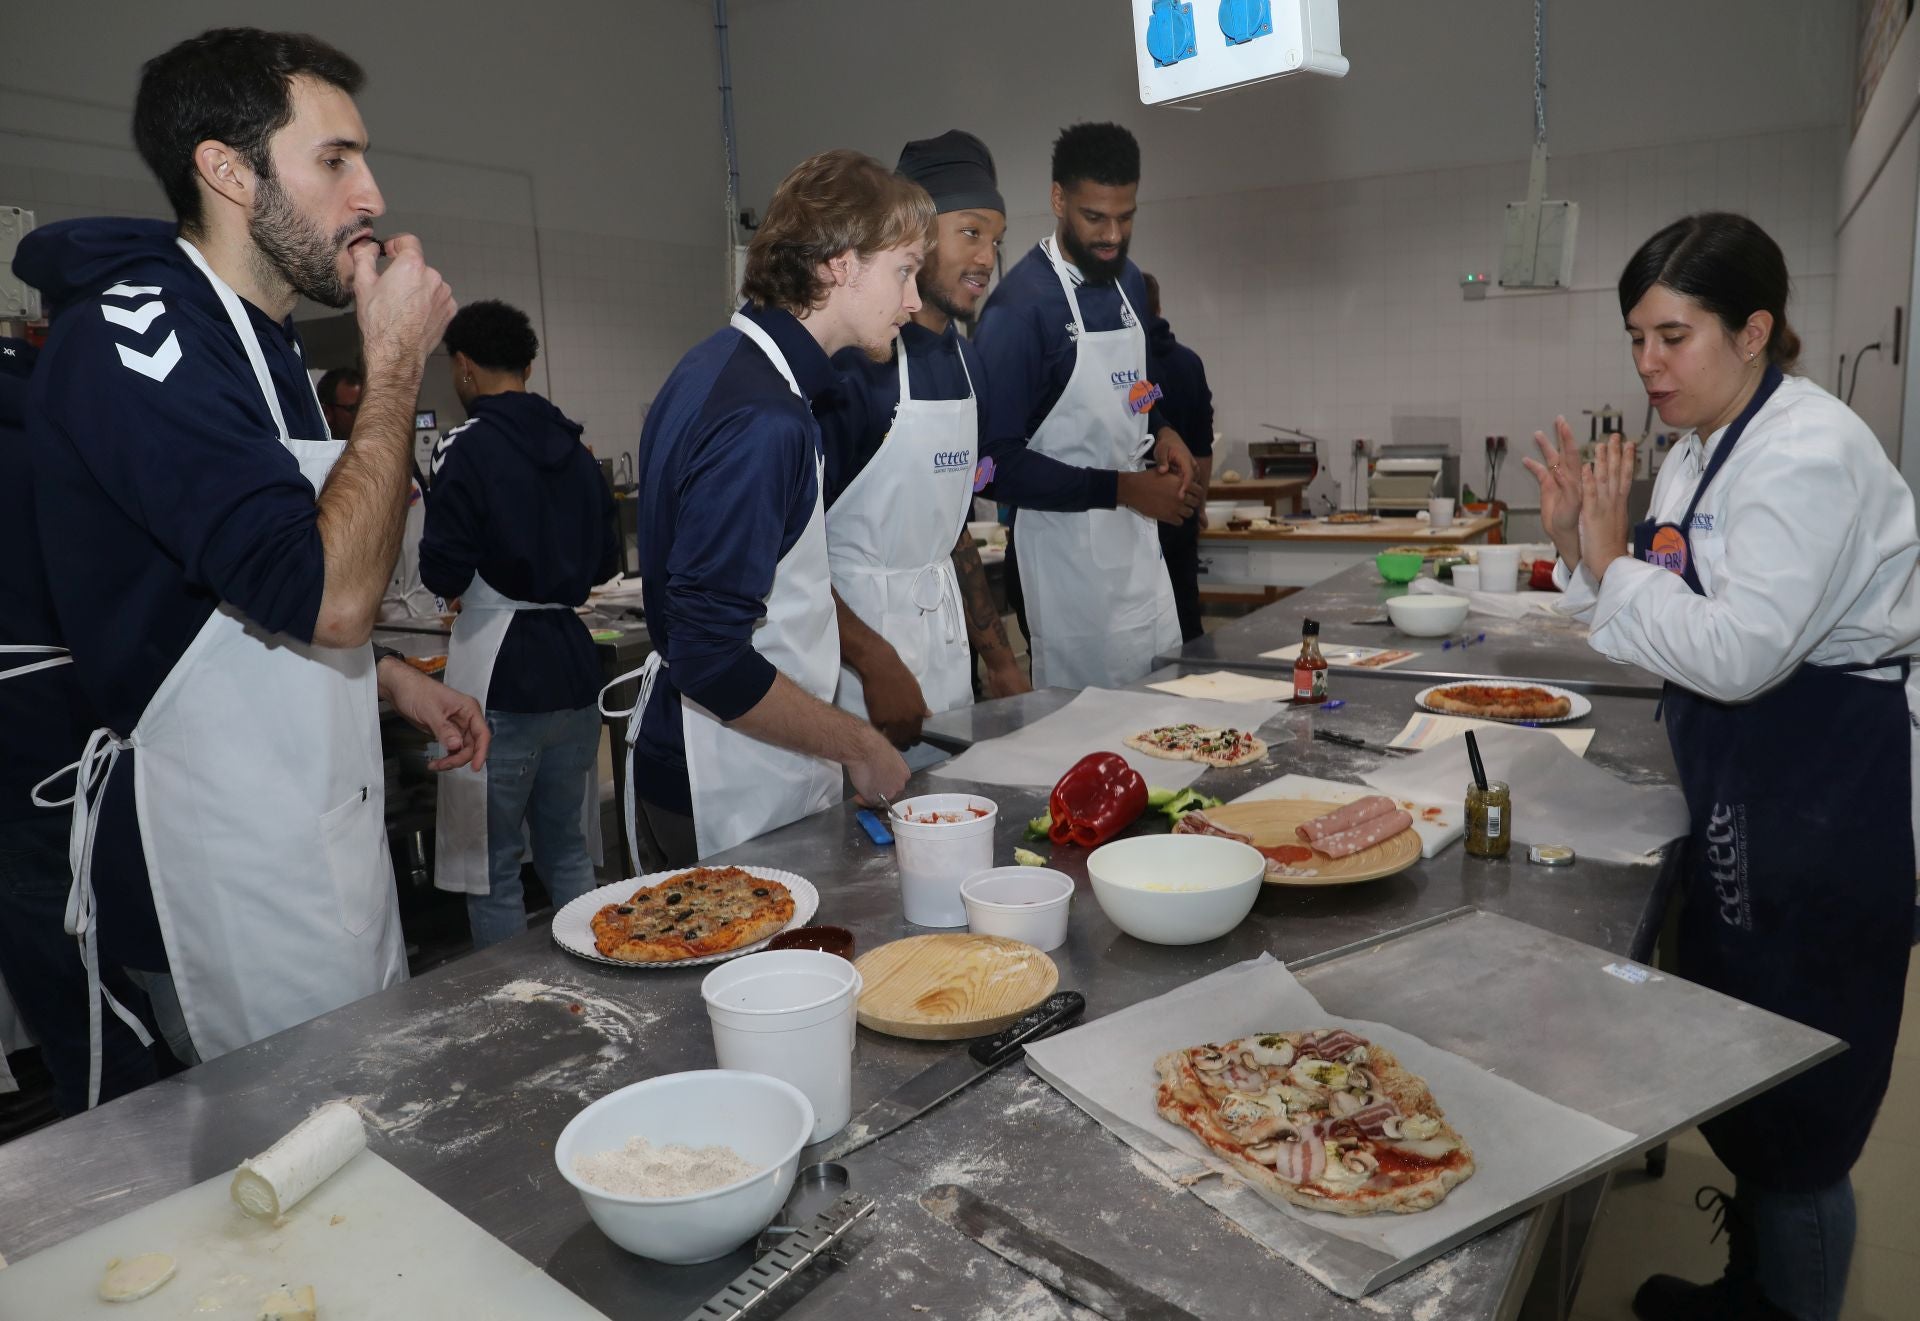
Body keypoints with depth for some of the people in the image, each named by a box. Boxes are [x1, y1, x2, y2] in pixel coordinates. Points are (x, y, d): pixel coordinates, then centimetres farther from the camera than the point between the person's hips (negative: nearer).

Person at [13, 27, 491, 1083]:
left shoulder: (257, 339, 14)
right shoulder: (129, 334, -18)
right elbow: (327, 592, -28)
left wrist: (394, 686, 9)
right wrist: (396, 361, -19)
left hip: (324, 826, 9)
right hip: (228, 862, -9)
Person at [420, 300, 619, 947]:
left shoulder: (468, 448, -11)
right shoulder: (574, 447, 8)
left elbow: (445, 574, -14)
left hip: (499, 674, -6)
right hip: (572, 663, 7)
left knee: (491, 870, 6)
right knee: (569, 850, 18)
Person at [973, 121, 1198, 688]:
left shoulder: (1128, 281, 7)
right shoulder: (1020, 306, -18)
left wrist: (1163, 432, 0)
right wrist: (1124, 490, -19)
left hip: (1137, 536, 8)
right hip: (1067, 550, -8)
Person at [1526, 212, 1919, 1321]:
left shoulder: (1811, 454, -19)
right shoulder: (1701, 453, 9)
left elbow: (1738, 652, -27)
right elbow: (1675, 626, 11)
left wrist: (1611, 562, -18)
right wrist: (1582, 547, -3)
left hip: (1827, 801, -9)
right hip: (1742, 791, 10)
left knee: (1797, 1113, 5)